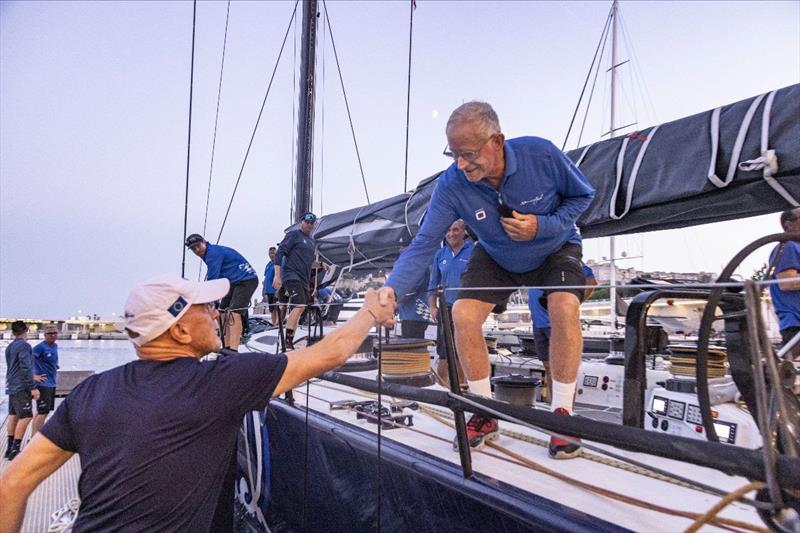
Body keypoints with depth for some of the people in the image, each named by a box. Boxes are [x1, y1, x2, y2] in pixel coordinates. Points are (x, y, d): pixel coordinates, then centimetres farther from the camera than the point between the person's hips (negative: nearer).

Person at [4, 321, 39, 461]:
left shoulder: (9, 347, 14)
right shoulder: (24, 345, -14)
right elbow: (26, 368, -20)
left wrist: (33, 377, 28)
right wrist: (33, 387, -18)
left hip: (12, 386, 9)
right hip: (21, 388, -9)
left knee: (13, 416, 13)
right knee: (25, 417, -7)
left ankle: (10, 448, 19)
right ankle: (14, 450, -7)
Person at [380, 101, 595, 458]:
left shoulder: (541, 155, -30)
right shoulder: (451, 186, -28)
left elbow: (583, 195, -13)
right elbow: (424, 244, -29)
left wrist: (543, 226, -30)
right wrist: (393, 288, -46)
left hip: (554, 248, -1)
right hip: (496, 257, 2)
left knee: (565, 307, -30)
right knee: (463, 315, -18)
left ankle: (562, 414, -11)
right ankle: (485, 414, 1)